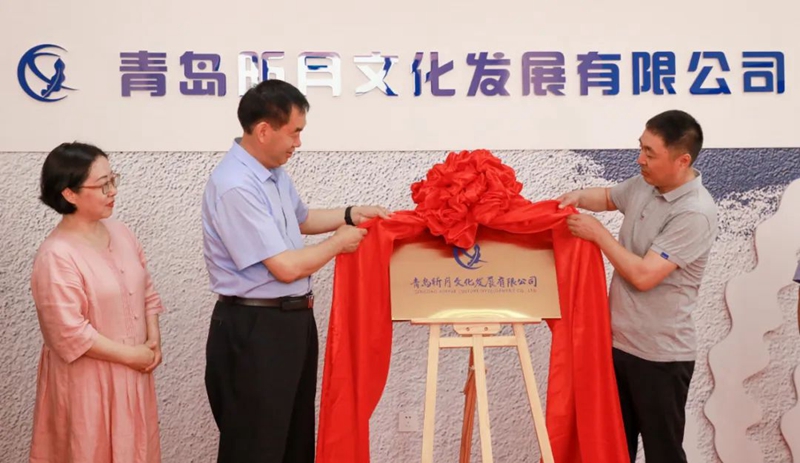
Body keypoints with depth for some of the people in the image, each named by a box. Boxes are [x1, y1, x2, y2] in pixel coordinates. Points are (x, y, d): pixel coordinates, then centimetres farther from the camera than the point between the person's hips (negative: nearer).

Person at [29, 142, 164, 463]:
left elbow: (147, 291, 11)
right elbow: (70, 334, -24)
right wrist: (131, 355, -17)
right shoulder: (56, 256, -21)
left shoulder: (119, 233, 3)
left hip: (132, 372, 7)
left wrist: (153, 341, -3)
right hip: (87, 380, -7)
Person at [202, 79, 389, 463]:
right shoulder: (235, 186, -25)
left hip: (293, 319, 10)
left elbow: (299, 219, 26)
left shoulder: (274, 172, 6)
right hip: (254, 330, -10)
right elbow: (286, 267, -25)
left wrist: (350, 215, 12)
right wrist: (338, 242, -9)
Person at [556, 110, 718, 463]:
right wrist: (578, 198, 2)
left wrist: (597, 232, -18)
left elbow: (643, 275, -27)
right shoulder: (643, 185, 2)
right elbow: (609, 197, 23)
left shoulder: (695, 214, -23)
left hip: (660, 355, -8)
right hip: (619, 342, 8)